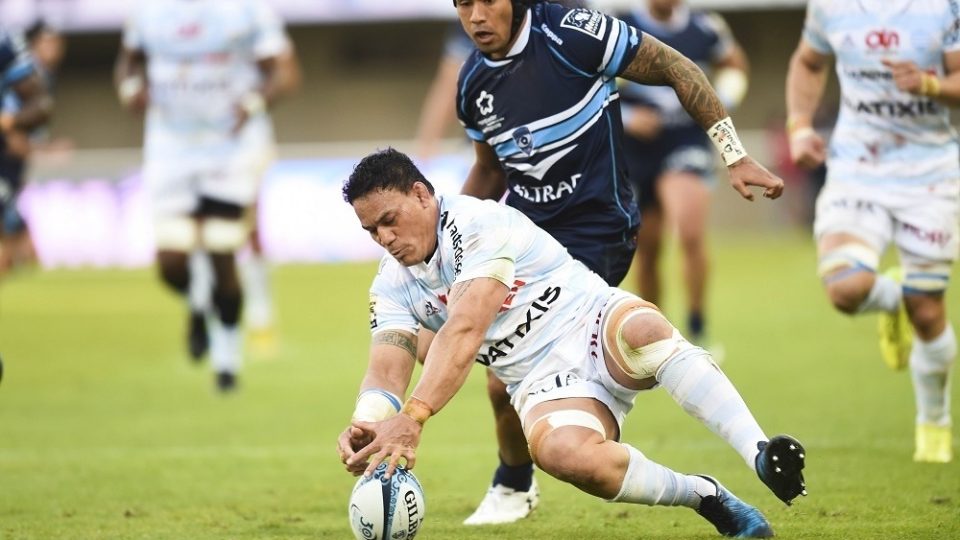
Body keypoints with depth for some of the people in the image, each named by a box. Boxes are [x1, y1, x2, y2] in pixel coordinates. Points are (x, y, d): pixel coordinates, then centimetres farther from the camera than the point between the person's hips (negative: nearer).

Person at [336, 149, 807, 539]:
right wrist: (365, 426, -30)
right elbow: (386, 371, -5)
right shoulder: (391, 287, 7)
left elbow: (466, 329, -28)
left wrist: (412, 418, -40)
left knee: (644, 331, -42)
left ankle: (761, 455, -44)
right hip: (544, 383, 4)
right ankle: (706, 498, -19)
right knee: (562, 453, -34)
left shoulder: (476, 223, -15)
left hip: (593, 326, -4)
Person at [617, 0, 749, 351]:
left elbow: (734, 65, 19)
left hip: (686, 144, -1)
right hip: (634, 149, 1)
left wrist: (721, 102, 0)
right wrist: (626, 117, -15)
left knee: (691, 236, -20)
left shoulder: (705, 29, -1)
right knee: (647, 248, 9)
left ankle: (697, 329, -9)